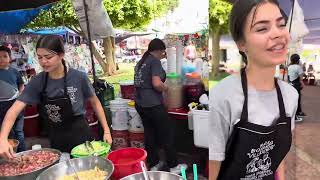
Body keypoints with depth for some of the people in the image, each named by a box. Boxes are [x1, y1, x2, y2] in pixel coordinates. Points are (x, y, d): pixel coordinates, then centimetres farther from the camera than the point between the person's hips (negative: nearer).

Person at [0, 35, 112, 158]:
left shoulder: (79, 77, -16)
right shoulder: (37, 82, -9)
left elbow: (95, 103, -5)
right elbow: (14, 110, -13)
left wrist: (106, 131, -6)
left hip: (80, 135, -3)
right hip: (56, 139, 3)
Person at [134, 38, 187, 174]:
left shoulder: (140, 62, 13)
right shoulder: (155, 61, -11)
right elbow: (157, 84, -23)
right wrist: (166, 88, -4)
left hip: (140, 103, 8)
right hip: (153, 104, -8)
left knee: (149, 134, 15)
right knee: (167, 134, 5)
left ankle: (153, 164, 26)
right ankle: (173, 166, 16)